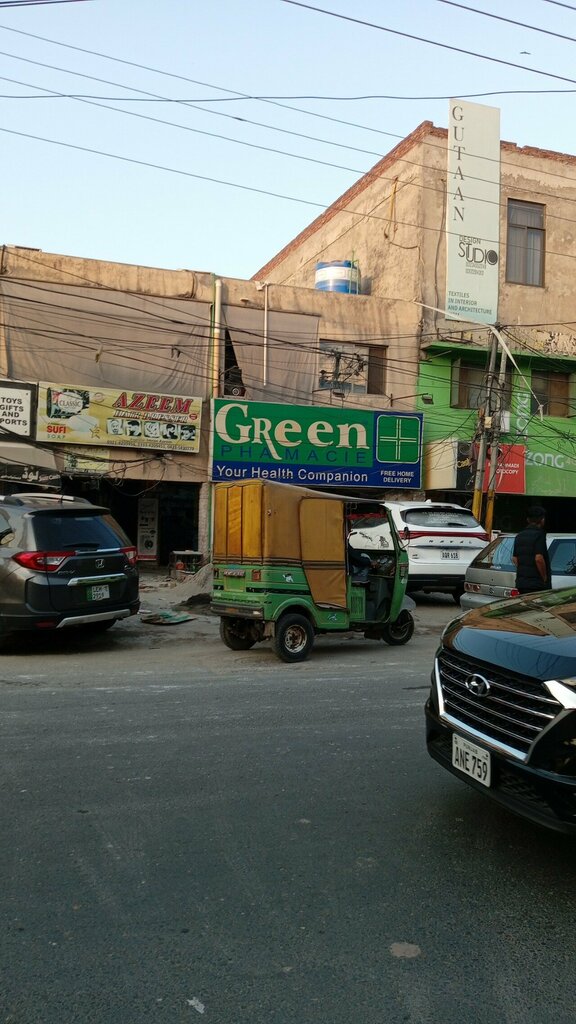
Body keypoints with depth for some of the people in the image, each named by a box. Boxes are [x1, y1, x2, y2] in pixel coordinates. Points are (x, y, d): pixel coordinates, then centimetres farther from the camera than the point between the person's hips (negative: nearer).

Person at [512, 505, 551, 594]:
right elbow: (539, 559, -20)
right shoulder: (539, 535, -11)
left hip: (520, 583, 8)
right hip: (537, 584, -7)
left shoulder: (519, 536, 13)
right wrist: (545, 578, -9)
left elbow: (514, 559, 16)